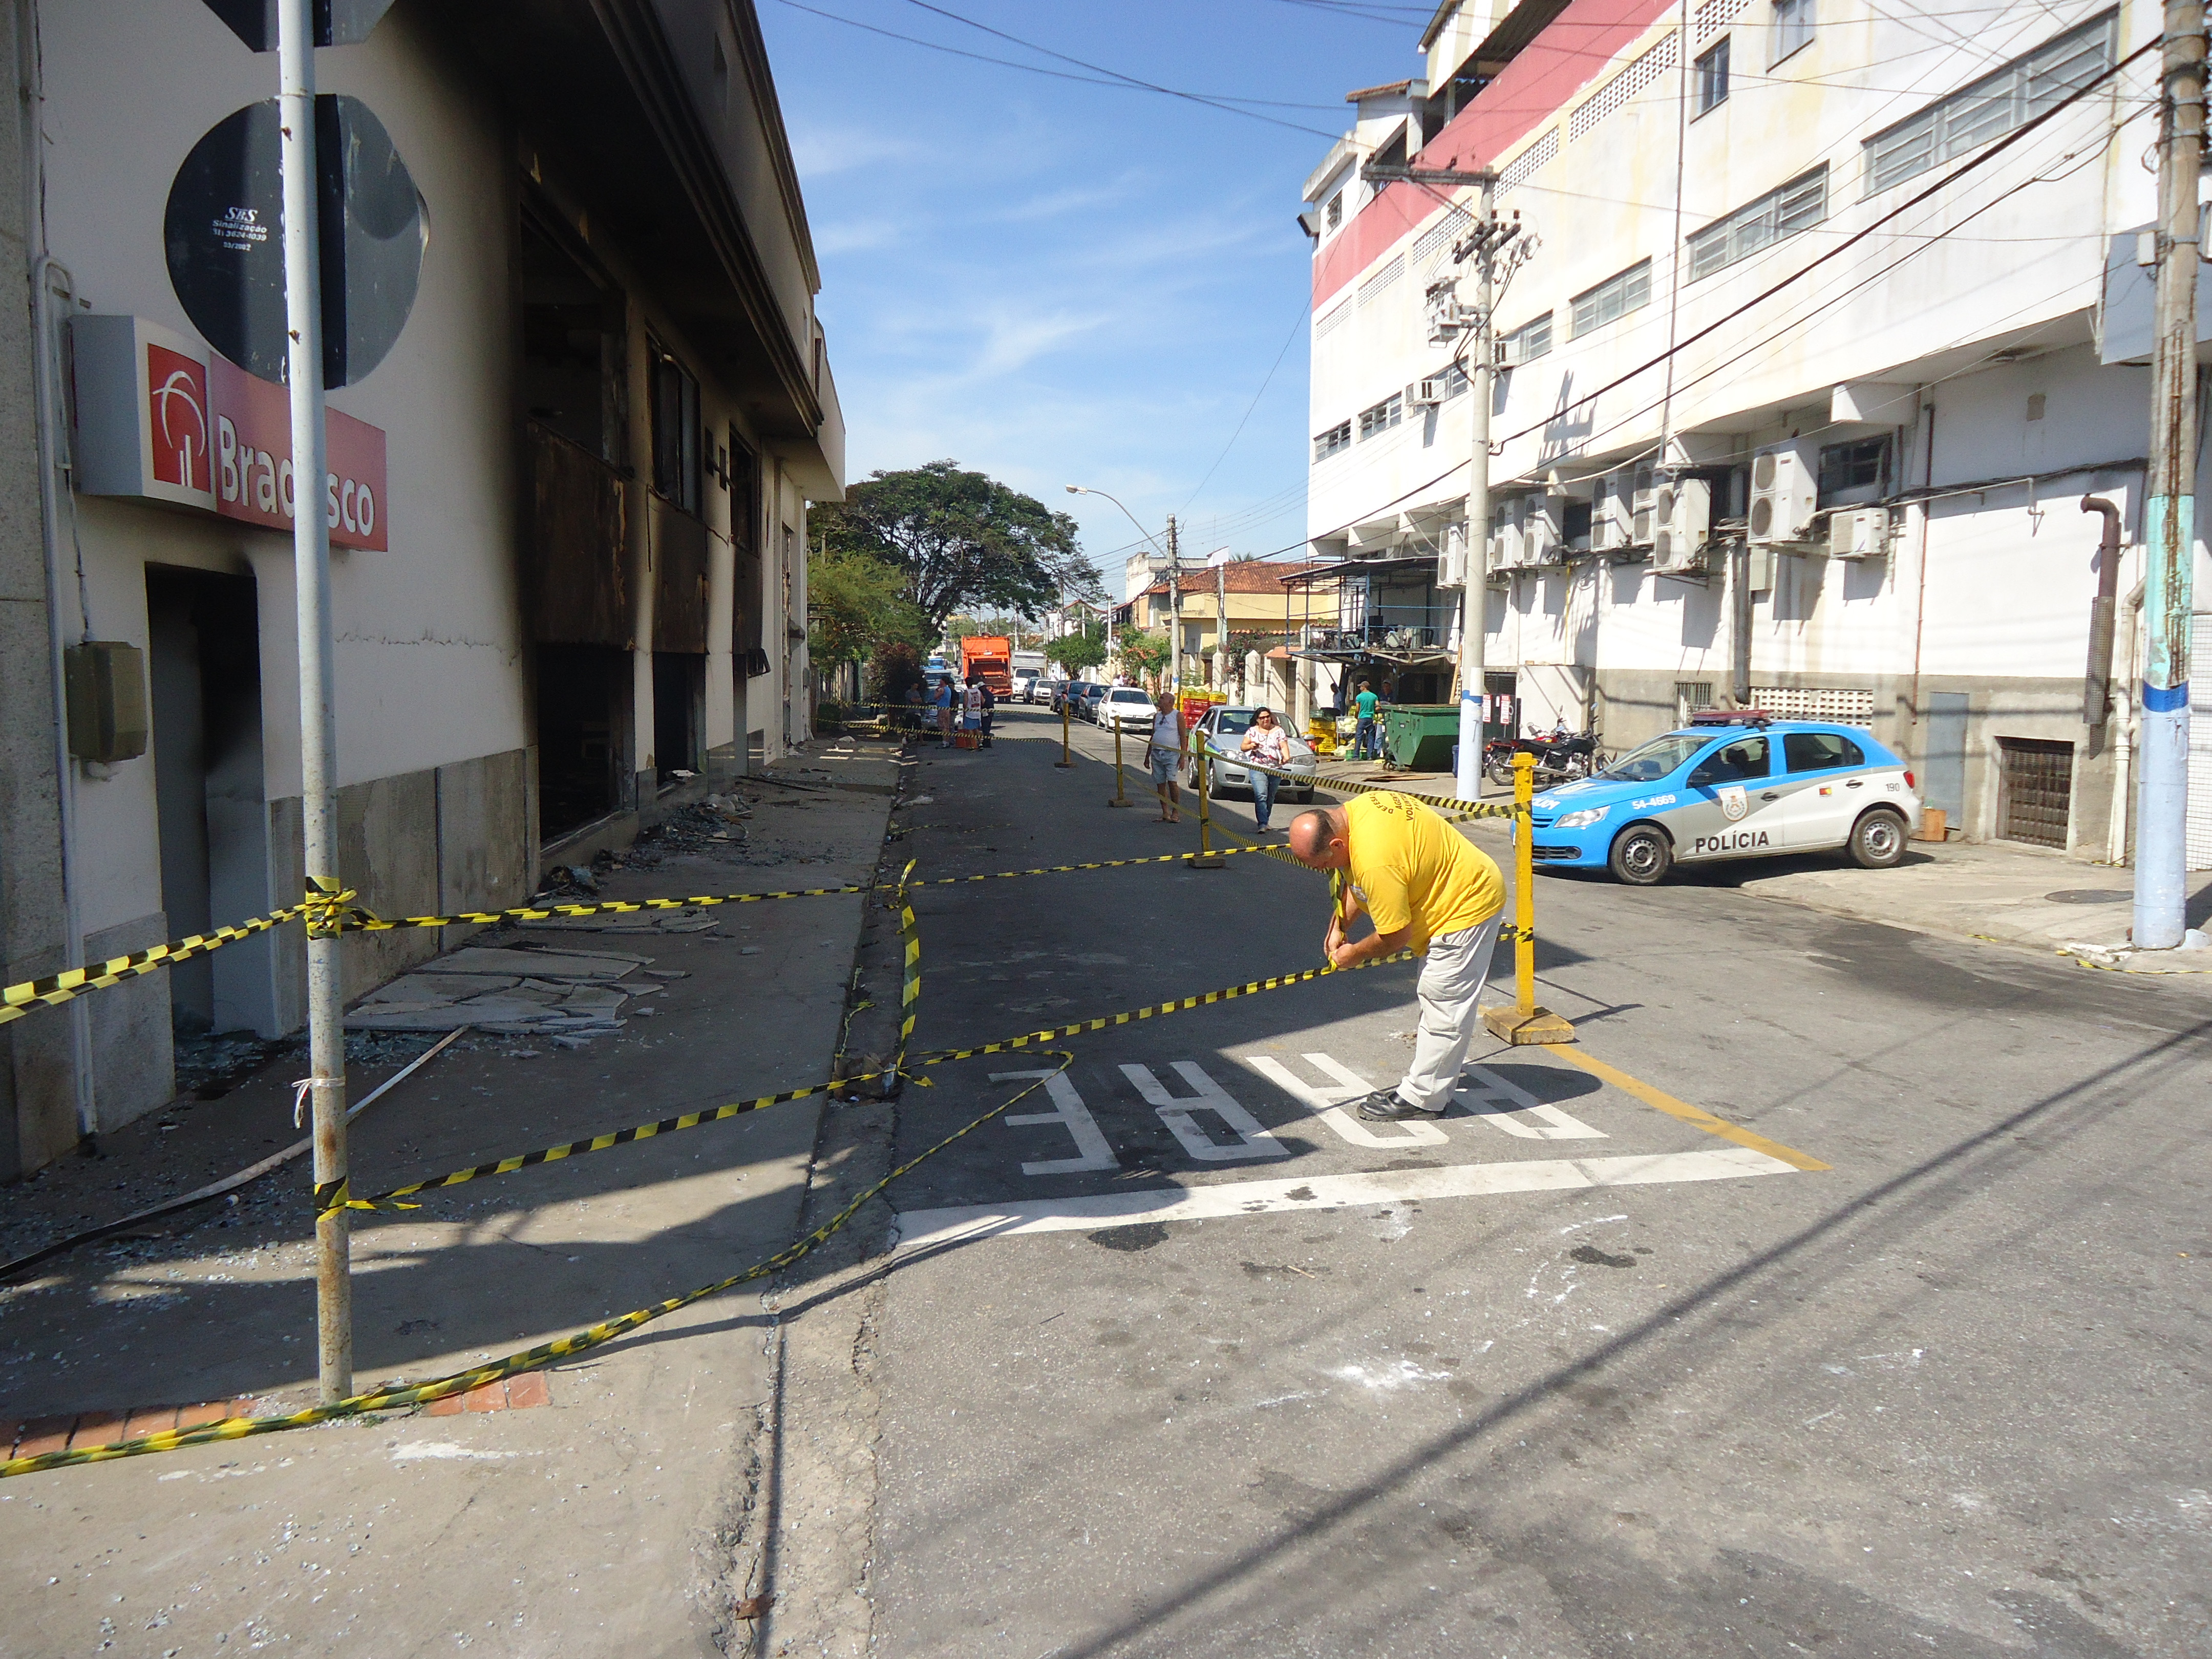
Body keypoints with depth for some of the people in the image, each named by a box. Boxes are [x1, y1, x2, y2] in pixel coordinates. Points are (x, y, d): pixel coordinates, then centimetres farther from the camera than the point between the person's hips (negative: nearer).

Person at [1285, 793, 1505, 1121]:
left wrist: (1354, 954, -7)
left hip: (1467, 906, -11)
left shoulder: (1377, 862, -35)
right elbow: (1356, 882, 12)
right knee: (1437, 1000, 17)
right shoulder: (1354, 810, -6)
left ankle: (1422, 1099, 3)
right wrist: (1338, 927, 4)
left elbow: (1395, 936, -24)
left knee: (1444, 1005, -5)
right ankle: (1429, 1084, 27)